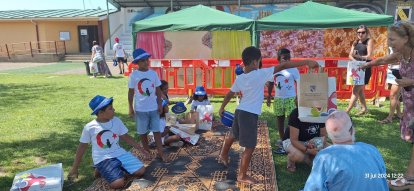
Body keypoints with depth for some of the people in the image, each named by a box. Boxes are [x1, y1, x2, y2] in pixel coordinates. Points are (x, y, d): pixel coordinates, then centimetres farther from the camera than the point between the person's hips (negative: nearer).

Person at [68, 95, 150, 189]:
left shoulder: (116, 121, -1)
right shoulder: (89, 128, -11)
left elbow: (126, 137, 10)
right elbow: (82, 147, 0)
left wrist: (141, 149, 7)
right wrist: (74, 168, 5)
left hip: (119, 153, 5)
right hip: (103, 159, -4)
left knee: (141, 171, -10)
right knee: (118, 183, -25)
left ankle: (118, 167, 11)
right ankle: (101, 169, 4)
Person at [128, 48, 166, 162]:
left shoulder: (153, 73, 0)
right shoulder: (134, 75, -6)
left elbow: (158, 90, 6)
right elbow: (131, 92, -2)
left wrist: (160, 104, 3)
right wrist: (130, 107, -3)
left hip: (154, 108, 2)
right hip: (140, 109, -1)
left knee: (157, 131, 4)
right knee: (143, 132, 11)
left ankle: (160, 153, 10)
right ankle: (147, 151, 27)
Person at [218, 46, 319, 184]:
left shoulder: (239, 78, 4)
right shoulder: (260, 74, -16)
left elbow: (229, 94, 13)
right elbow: (282, 66, -16)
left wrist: (222, 108, 28)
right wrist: (306, 62, -14)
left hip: (240, 111, 8)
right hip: (250, 115, -8)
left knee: (233, 135, 30)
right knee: (250, 147, 4)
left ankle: (223, 155, 52)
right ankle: (242, 175, 16)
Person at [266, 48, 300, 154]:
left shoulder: (293, 70, -7)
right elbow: (271, 83, 12)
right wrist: (269, 97, 9)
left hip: (290, 98, -4)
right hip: (278, 99, 4)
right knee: (280, 119, 12)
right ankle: (282, 139, 26)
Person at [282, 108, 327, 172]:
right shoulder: (296, 114, -28)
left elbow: (323, 136, -4)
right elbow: (294, 140, -28)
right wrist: (309, 151, -40)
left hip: (311, 141, 5)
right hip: (291, 140, -5)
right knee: (298, 156, -37)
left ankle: (308, 158, 9)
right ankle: (291, 160, 0)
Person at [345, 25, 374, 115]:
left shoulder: (369, 41, -6)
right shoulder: (355, 42, 10)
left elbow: (369, 56, -15)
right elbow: (350, 55, 4)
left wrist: (358, 57, -32)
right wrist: (356, 61, -16)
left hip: (365, 69, -7)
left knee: (355, 90, -10)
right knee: (359, 90, 16)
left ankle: (347, 111, -11)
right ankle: (364, 108, 31)